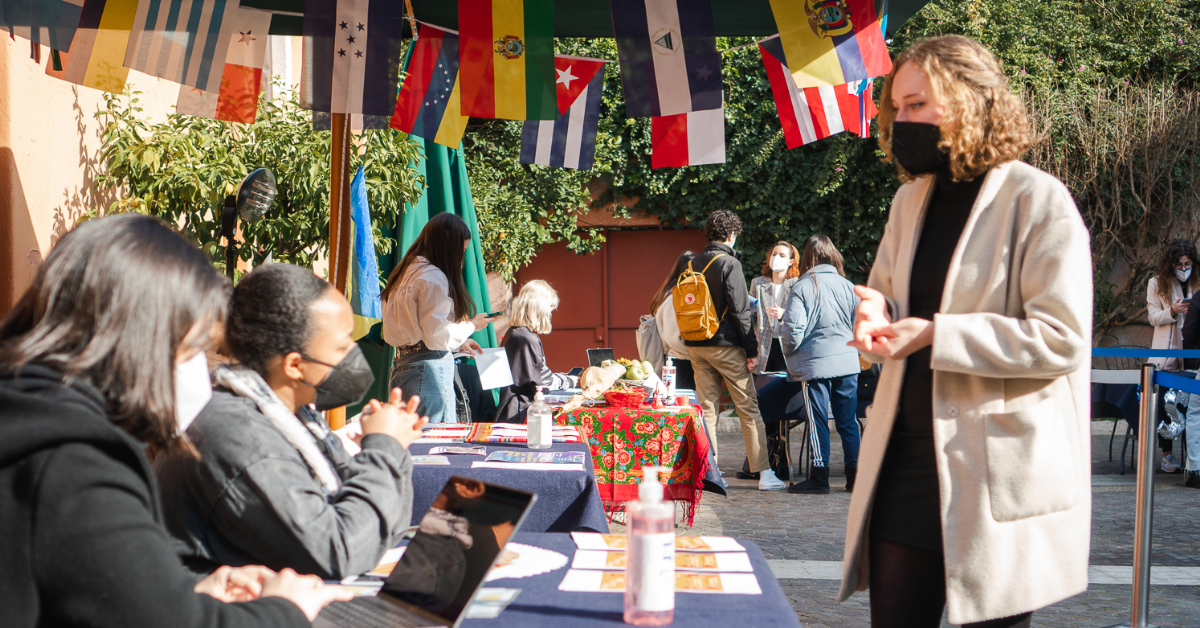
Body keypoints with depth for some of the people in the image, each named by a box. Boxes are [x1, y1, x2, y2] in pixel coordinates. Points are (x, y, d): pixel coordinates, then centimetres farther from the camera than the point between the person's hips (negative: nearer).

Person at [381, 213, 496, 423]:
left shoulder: (408, 271, 16)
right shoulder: (432, 278, -14)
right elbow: (436, 336, -16)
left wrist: (459, 344, 20)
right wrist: (471, 326, -1)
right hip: (428, 365, -10)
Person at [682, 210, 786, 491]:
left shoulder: (693, 263, 9)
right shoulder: (729, 263, -11)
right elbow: (739, 310, -14)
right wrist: (752, 349, -11)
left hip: (696, 347, 6)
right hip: (725, 346, -6)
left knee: (707, 408, 9)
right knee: (749, 408, -1)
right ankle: (764, 473, -2)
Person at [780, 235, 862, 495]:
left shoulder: (802, 288, -7)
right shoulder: (847, 286, 4)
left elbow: (793, 329, -11)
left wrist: (790, 356, 5)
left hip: (815, 363, -3)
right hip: (847, 362, 4)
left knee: (818, 420, 2)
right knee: (848, 420, 9)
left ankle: (819, 477, 3)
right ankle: (855, 475, 12)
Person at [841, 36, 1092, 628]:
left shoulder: (1037, 200, -9)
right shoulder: (910, 199, 12)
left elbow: (1061, 337, -16)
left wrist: (936, 335, -20)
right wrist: (879, 314, -2)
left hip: (998, 467, -6)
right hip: (907, 458, 6)